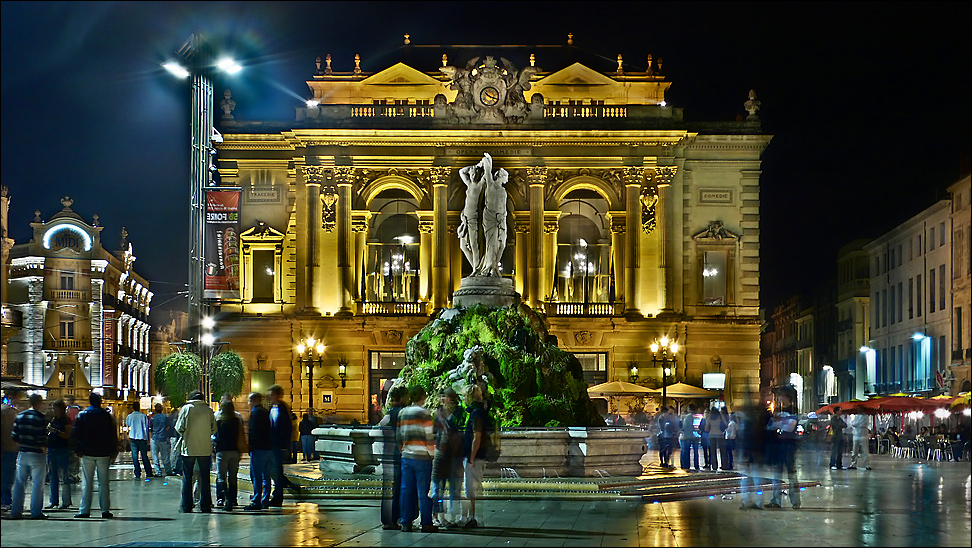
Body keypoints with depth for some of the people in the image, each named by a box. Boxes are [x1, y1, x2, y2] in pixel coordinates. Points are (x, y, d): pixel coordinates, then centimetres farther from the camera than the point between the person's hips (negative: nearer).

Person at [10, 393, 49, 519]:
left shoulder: (19, 416, 5)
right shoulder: (41, 418, -12)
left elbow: (14, 436, 4)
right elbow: (42, 438, -15)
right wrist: (43, 449, 1)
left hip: (22, 453, 5)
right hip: (37, 455, -5)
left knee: (19, 483, 11)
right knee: (37, 483, 2)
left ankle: (16, 511, 13)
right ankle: (36, 512, 2)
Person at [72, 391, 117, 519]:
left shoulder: (82, 415, 1)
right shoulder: (107, 415, 0)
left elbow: (75, 435, 1)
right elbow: (113, 435, 0)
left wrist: (78, 451, 8)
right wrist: (114, 452, 7)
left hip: (87, 454, 0)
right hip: (104, 453, 0)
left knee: (87, 483, 3)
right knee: (104, 482, 4)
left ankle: (84, 510, 1)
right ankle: (105, 510, 2)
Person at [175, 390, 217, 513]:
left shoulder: (186, 408, -3)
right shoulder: (208, 410, 1)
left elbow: (179, 428, -4)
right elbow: (214, 429, 2)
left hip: (189, 448, -1)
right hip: (205, 449, 1)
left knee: (187, 478, 6)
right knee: (205, 477, 8)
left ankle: (186, 506, 5)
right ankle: (205, 506, 7)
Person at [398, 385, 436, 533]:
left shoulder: (402, 413, 10)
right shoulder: (423, 412, -8)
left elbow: (399, 436, 13)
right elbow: (429, 436, -10)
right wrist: (432, 453, -2)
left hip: (406, 457, 5)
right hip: (422, 457, -5)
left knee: (406, 491, 8)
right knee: (424, 491, -1)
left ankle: (406, 523, 10)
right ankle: (426, 524, 1)